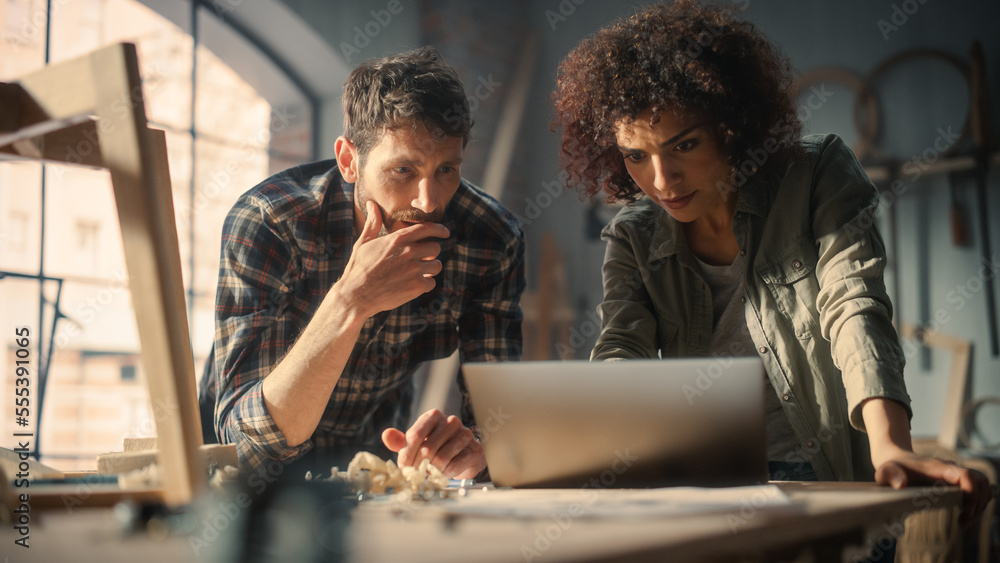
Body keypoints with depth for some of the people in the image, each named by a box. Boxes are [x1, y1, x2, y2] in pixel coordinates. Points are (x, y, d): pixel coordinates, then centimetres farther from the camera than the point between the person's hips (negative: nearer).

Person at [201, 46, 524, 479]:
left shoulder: (493, 240, -17)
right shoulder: (263, 224, -26)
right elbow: (244, 438, -31)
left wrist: (470, 447, -38)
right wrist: (350, 301, -43)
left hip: (379, 456, 3)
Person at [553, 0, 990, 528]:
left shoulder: (818, 174, 0)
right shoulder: (633, 238, 7)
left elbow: (854, 306, -13)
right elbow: (620, 352, -4)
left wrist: (888, 446, -30)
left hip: (824, 481, -2)